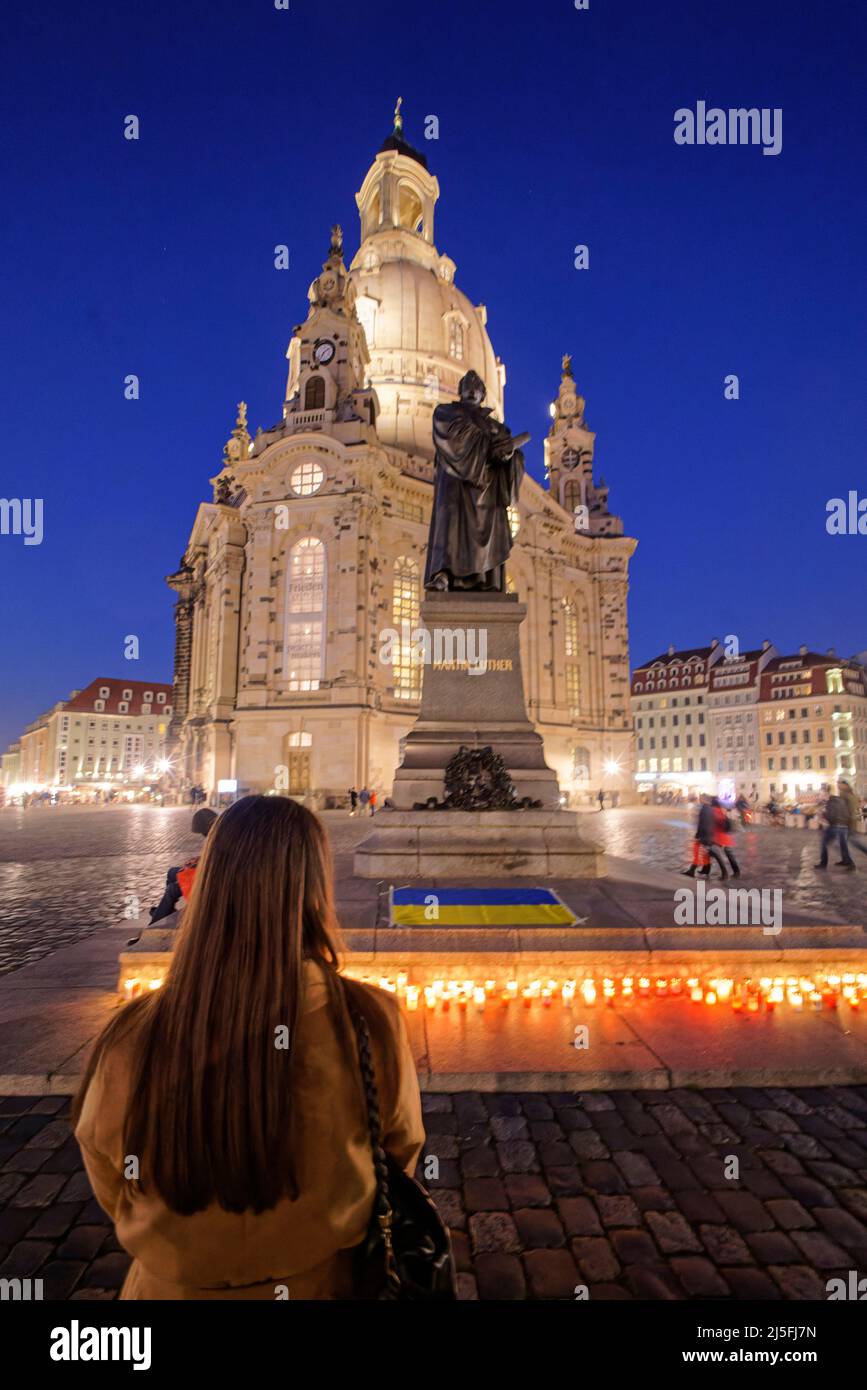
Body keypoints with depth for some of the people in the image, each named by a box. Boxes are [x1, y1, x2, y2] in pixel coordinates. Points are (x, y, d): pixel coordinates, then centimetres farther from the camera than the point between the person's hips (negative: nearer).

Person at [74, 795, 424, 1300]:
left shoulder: (132, 1037, -26)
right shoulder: (370, 1020, -28)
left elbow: (116, 1198, -6)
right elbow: (401, 1158, -8)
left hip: (176, 1288, 1)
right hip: (328, 1283, 0)